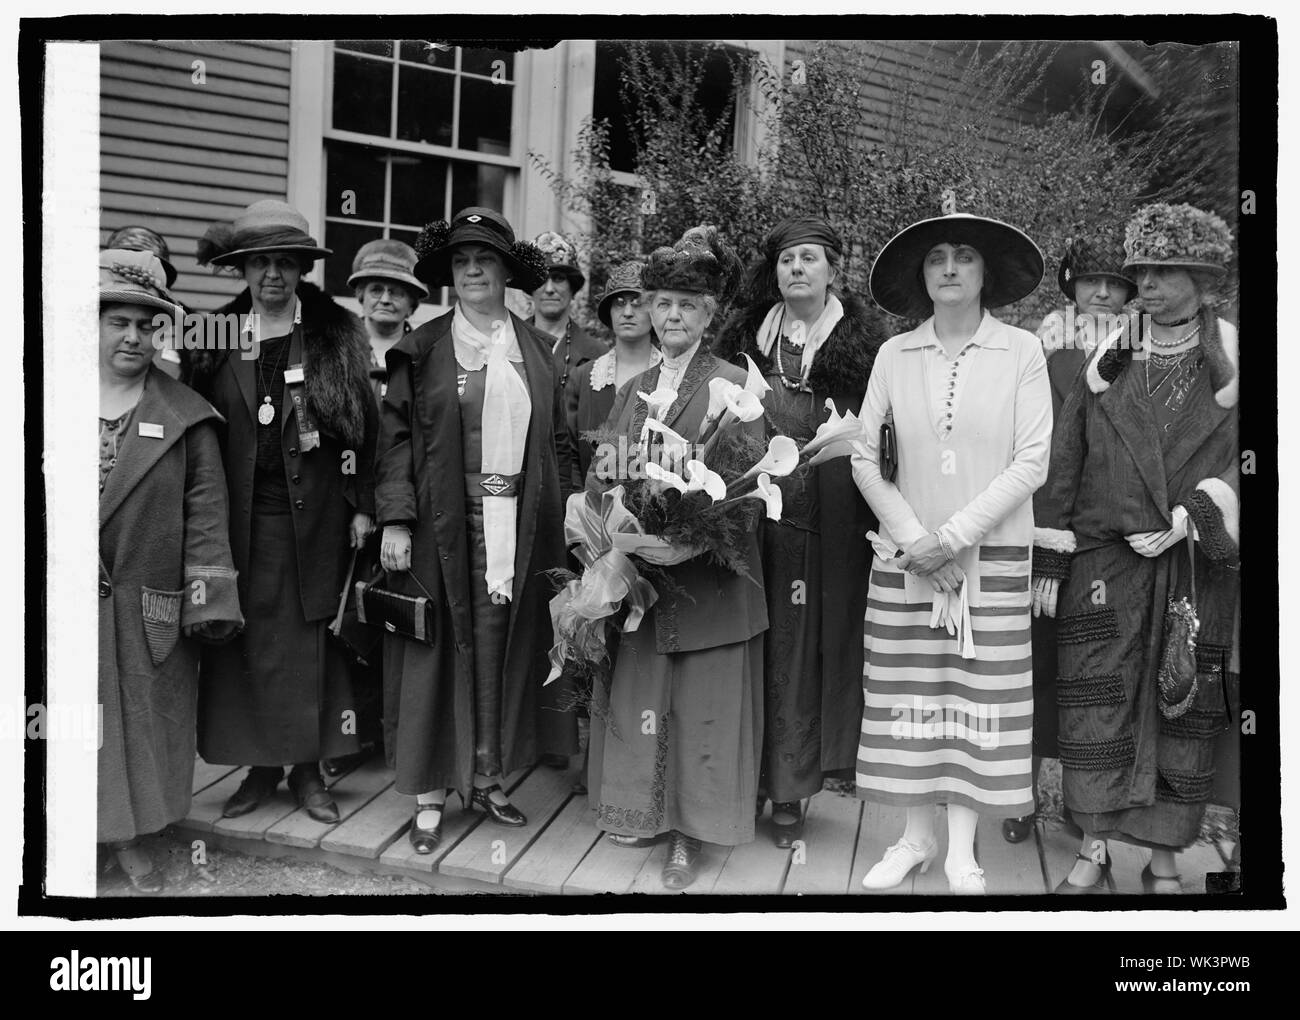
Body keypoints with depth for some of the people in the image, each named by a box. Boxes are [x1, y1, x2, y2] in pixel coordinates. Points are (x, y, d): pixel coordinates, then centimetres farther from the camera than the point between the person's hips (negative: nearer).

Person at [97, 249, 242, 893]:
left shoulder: (185, 416, 1)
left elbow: (205, 511, -1)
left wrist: (209, 599, -7)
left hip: (146, 611, 0)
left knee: (140, 723, 10)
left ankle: (128, 839, 28)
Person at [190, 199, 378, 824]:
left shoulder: (337, 335, 0)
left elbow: (365, 427, 0)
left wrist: (363, 507, -4)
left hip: (315, 515, -1)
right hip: (241, 517, 2)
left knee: (310, 641, 5)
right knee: (246, 639, 5)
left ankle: (308, 767, 17)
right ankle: (261, 764, 20)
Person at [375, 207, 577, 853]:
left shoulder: (534, 349, 12)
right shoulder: (423, 349, 3)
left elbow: (552, 440, 11)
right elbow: (397, 435, -2)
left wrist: (554, 521, 4)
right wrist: (396, 519, -12)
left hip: (517, 523, 3)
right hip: (443, 520, -2)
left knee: (499, 649, 7)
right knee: (439, 648, 1)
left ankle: (485, 779, 22)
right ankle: (429, 796, 11)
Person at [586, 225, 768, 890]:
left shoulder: (734, 385, -4)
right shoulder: (632, 390, 14)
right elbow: (602, 473, 14)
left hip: (708, 573, -5)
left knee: (702, 702, 4)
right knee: (638, 694, 12)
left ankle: (689, 835, 16)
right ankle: (646, 811, 29)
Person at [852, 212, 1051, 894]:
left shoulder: (1021, 351, -2)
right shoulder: (894, 354, 3)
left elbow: (1032, 463, -6)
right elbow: (863, 454, 2)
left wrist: (955, 535, -12)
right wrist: (911, 534, -8)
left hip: (993, 552, -1)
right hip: (906, 553, 2)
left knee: (980, 694, 4)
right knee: (910, 691, 6)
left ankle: (962, 847, 18)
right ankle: (918, 834, 21)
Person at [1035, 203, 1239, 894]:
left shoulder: (1227, 359, 3)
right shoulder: (1108, 358, 6)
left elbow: (1237, 462, 1)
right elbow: (1063, 462, 5)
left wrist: (1189, 519, -14)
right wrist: (1050, 559, 2)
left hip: (1196, 566, 0)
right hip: (1103, 559, 1)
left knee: (1186, 710, 5)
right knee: (1096, 705, 0)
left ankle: (1164, 861, 19)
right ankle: (1094, 849, 14)